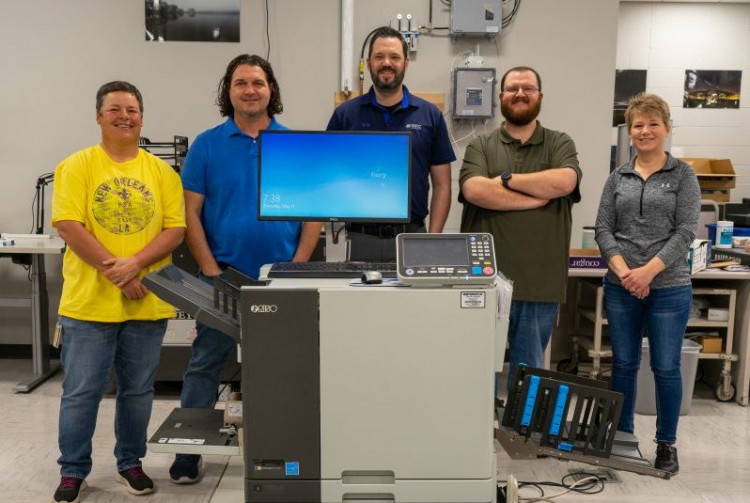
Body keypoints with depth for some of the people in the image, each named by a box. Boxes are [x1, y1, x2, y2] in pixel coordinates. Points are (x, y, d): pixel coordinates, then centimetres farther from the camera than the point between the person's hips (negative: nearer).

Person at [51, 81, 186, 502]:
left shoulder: (162, 172, 6)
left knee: (138, 390, 12)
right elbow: (69, 226, -10)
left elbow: (175, 230, 0)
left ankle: (130, 462, 30)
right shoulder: (77, 166, -1)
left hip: (147, 303, 2)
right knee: (81, 392, 5)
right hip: (89, 302, -2)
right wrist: (115, 271, -16)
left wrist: (136, 263, -15)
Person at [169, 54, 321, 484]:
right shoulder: (207, 145, 1)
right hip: (223, 276, -1)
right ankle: (187, 455, 17)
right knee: (205, 365, 5)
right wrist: (211, 269, -9)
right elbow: (191, 212, 0)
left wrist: (298, 268, -7)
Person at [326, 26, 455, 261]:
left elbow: (441, 184, 5)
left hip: (413, 239, 1)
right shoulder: (344, 115, 4)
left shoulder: (430, 115, 5)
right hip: (362, 239, 0)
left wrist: (433, 240, -4)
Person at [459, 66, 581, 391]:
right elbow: (474, 190, -12)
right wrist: (541, 196, -10)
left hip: (539, 282, 1)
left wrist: (506, 178, -6)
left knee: (529, 371, 11)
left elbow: (564, 181, -11)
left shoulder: (560, 144, 10)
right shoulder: (480, 146, 8)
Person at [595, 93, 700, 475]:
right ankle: (621, 437, 25)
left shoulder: (682, 175, 1)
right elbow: (603, 229, 2)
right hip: (621, 287, 3)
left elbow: (685, 231, -7)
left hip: (669, 287, -2)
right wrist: (623, 270, -13)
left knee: (666, 368, 4)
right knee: (623, 364, 10)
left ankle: (666, 444, 20)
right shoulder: (618, 178, 8)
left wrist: (649, 270, -17)